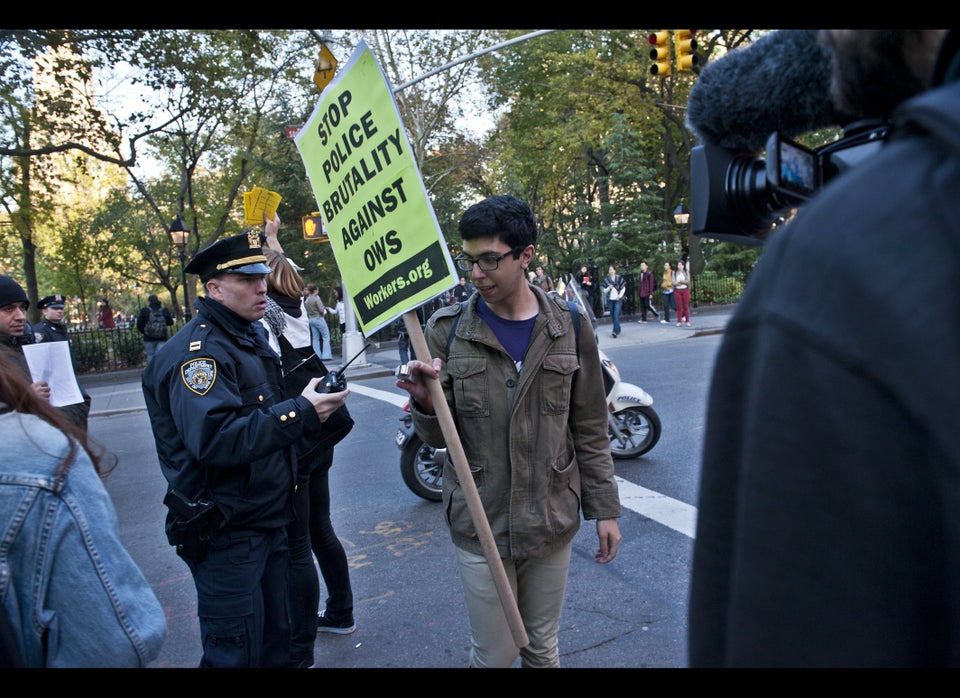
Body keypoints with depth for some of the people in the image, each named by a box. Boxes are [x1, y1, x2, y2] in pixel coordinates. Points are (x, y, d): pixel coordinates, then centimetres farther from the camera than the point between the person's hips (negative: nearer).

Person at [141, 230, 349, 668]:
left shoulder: (251, 337, 13)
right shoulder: (197, 351, -19)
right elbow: (214, 439, -33)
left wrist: (314, 409, 4)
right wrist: (300, 413, -32)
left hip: (267, 522, 9)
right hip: (226, 534, -9)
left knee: (275, 642, 21)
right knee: (236, 653, 4)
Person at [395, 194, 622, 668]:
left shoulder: (569, 327, -2)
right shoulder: (447, 330, -8)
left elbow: (589, 429, 4)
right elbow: (439, 437, -4)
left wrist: (604, 508, 6)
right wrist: (426, 403, -26)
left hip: (552, 523, 2)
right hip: (480, 525, -1)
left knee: (543, 649, 19)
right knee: (493, 656, 11)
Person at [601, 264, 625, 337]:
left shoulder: (619, 278, -2)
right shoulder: (606, 279, 3)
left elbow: (623, 288, 5)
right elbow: (604, 291, 6)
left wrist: (620, 295, -8)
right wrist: (609, 288, -14)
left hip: (618, 299, -3)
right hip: (610, 300, 3)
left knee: (616, 315, -15)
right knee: (612, 316, 9)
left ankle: (615, 331, -20)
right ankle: (618, 329, 26)